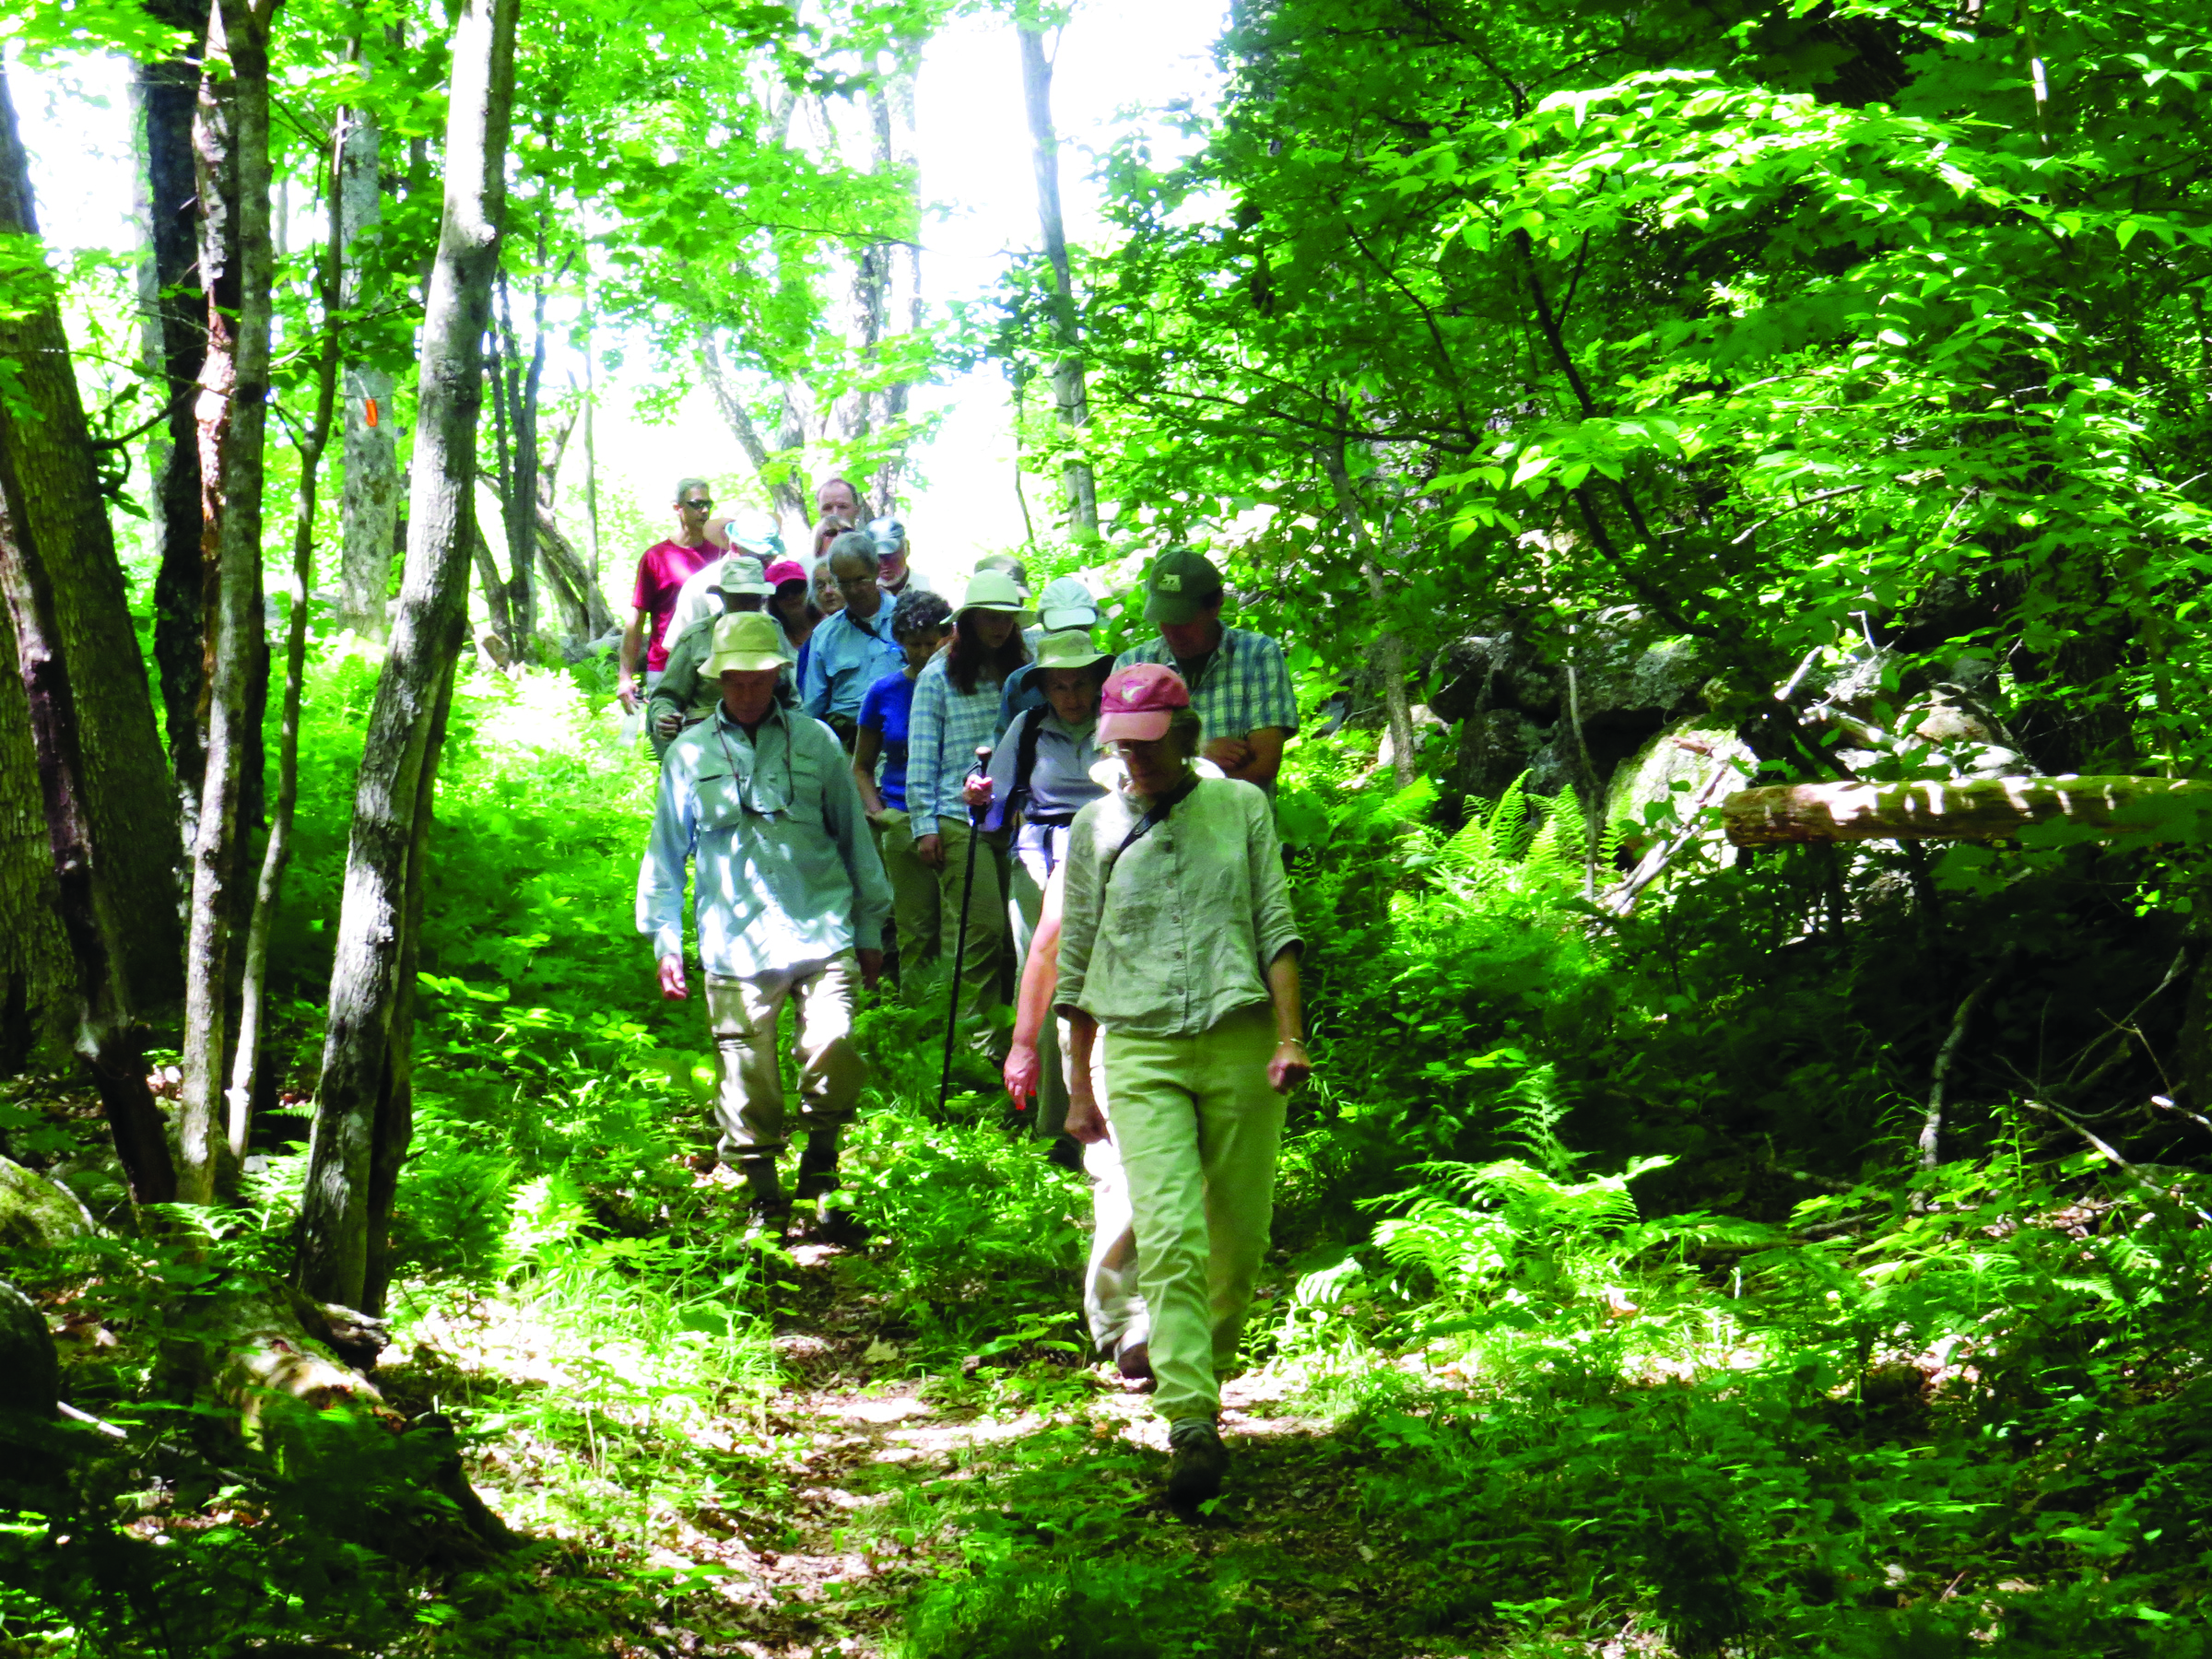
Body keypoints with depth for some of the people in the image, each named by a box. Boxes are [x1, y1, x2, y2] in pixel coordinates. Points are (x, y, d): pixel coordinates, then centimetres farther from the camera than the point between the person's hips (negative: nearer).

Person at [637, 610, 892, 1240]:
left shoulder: (815, 742, 10)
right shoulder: (690, 754, 10)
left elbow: (853, 835, 17)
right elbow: (666, 853, 17)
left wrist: (870, 929, 18)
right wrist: (665, 944, 12)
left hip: (821, 933, 0)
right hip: (734, 945, 0)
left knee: (833, 1053, -16)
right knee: (748, 1085, 1)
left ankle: (820, 1176, 5)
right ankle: (766, 1201, 16)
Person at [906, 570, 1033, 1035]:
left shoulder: (1021, 674, 13)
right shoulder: (939, 677, 5)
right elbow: (921, 758, 3)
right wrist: (924, 825, -2)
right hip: (959, 818, -3)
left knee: (1015, 928, -2)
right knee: (982, 927, -11)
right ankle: (970, 1028, -5)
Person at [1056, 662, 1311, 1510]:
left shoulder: (1242, 807, 9)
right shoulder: (1095, 828, 11)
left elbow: (1275, 928, 7)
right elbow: (1075, 962, 16)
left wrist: (1289, 1037, -5)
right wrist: (1078, 1088, 15)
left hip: (1239, 1043, 1)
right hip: (1140, 1051, -1)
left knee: (1240, 1237, 2)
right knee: (1170, 1236, -15)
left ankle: (1206, 1370, 29)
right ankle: (1192, 1425, -22)